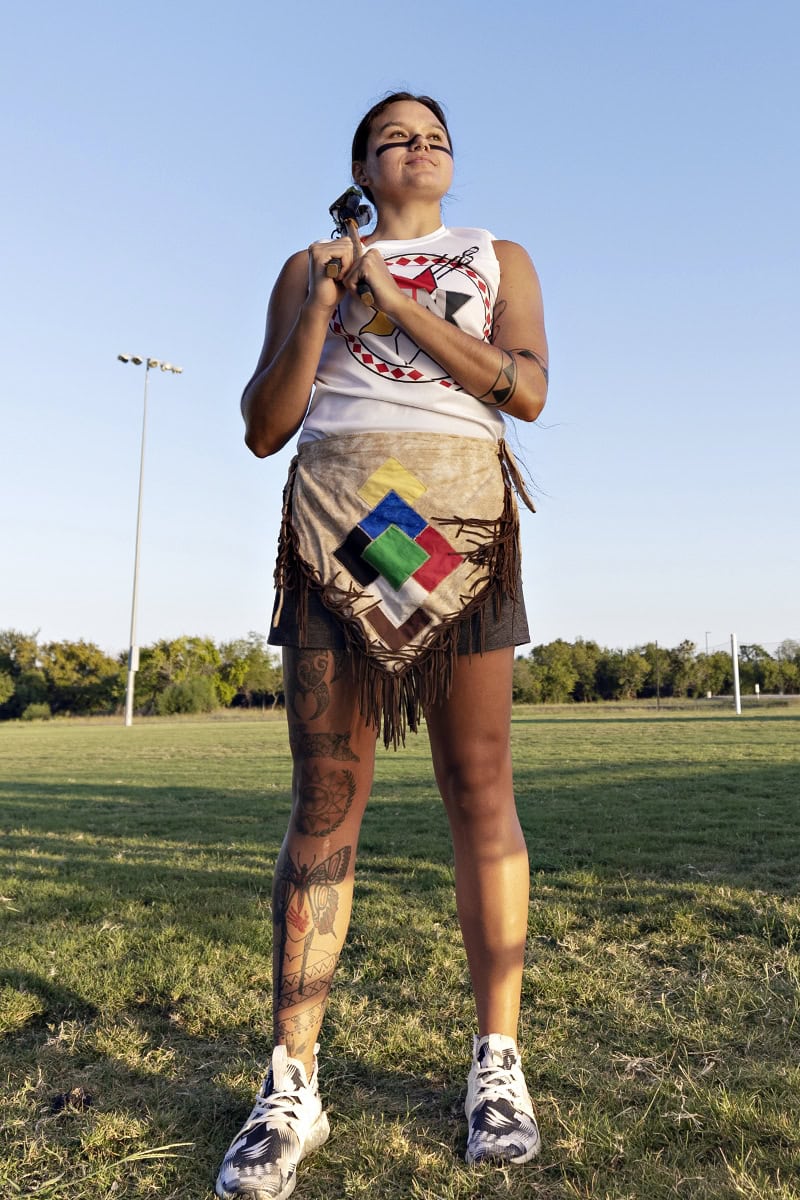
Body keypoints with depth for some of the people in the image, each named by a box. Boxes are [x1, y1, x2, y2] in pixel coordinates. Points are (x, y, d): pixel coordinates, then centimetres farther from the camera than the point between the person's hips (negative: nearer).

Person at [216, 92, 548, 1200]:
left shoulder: (501, 258, 21)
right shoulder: (309, 267, 21)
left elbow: (526, 390, 1)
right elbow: (263, 428, 11)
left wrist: (393, 300, -2)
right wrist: (320, 307, -1)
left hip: (460, 522, 0)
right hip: (336, 520, 0)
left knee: (481, 787, -4)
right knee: (326, 796, -5)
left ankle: (499, 1063, 8)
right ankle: (293, 1085, 3)